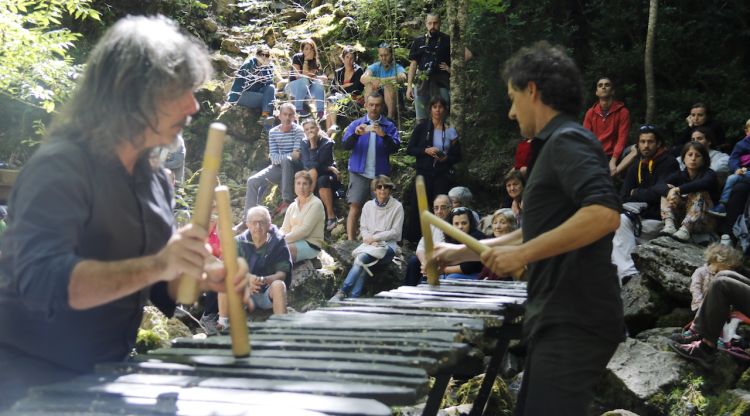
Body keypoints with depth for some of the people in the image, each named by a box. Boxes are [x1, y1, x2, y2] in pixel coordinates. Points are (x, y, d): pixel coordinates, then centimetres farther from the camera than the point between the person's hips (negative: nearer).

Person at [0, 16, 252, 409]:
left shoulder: (154, 180, 6)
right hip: (34, 384, -8)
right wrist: (155, 265, -41)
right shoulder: (58, 166, -19)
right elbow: (40, 280, -32)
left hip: (103, 378, 8)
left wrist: (205, 277, -6)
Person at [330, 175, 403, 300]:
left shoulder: (397, 207, 1)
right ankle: (353, 298, -40)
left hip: (388, 244, -3)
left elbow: (395, 232, -4)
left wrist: (374, 237, -10)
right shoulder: (368, 206, 13)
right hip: (370, 243, 3)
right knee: (362, 262, -33)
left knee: (361, 258, -32)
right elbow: (363, 227, 11)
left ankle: (342, 293, -35)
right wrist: (370, 239, -11)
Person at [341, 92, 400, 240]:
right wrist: (356, 134, -23)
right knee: (355, 207, -8)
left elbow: (395, 147, -7)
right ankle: (350, 241, -8)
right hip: (359, 172, -1)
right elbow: (345, 145, -3)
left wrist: (383, 135, -25)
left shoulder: (389, 126, 7)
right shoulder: (356, 124, 8)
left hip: (381, 174, 1)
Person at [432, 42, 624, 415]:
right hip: (561, 320, 10)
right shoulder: (557, 145, 21)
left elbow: (604, 214, -27)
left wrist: (522, 254, -23)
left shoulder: (567, 140, -11)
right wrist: (462, 252, 29)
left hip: (573, 325, -10)